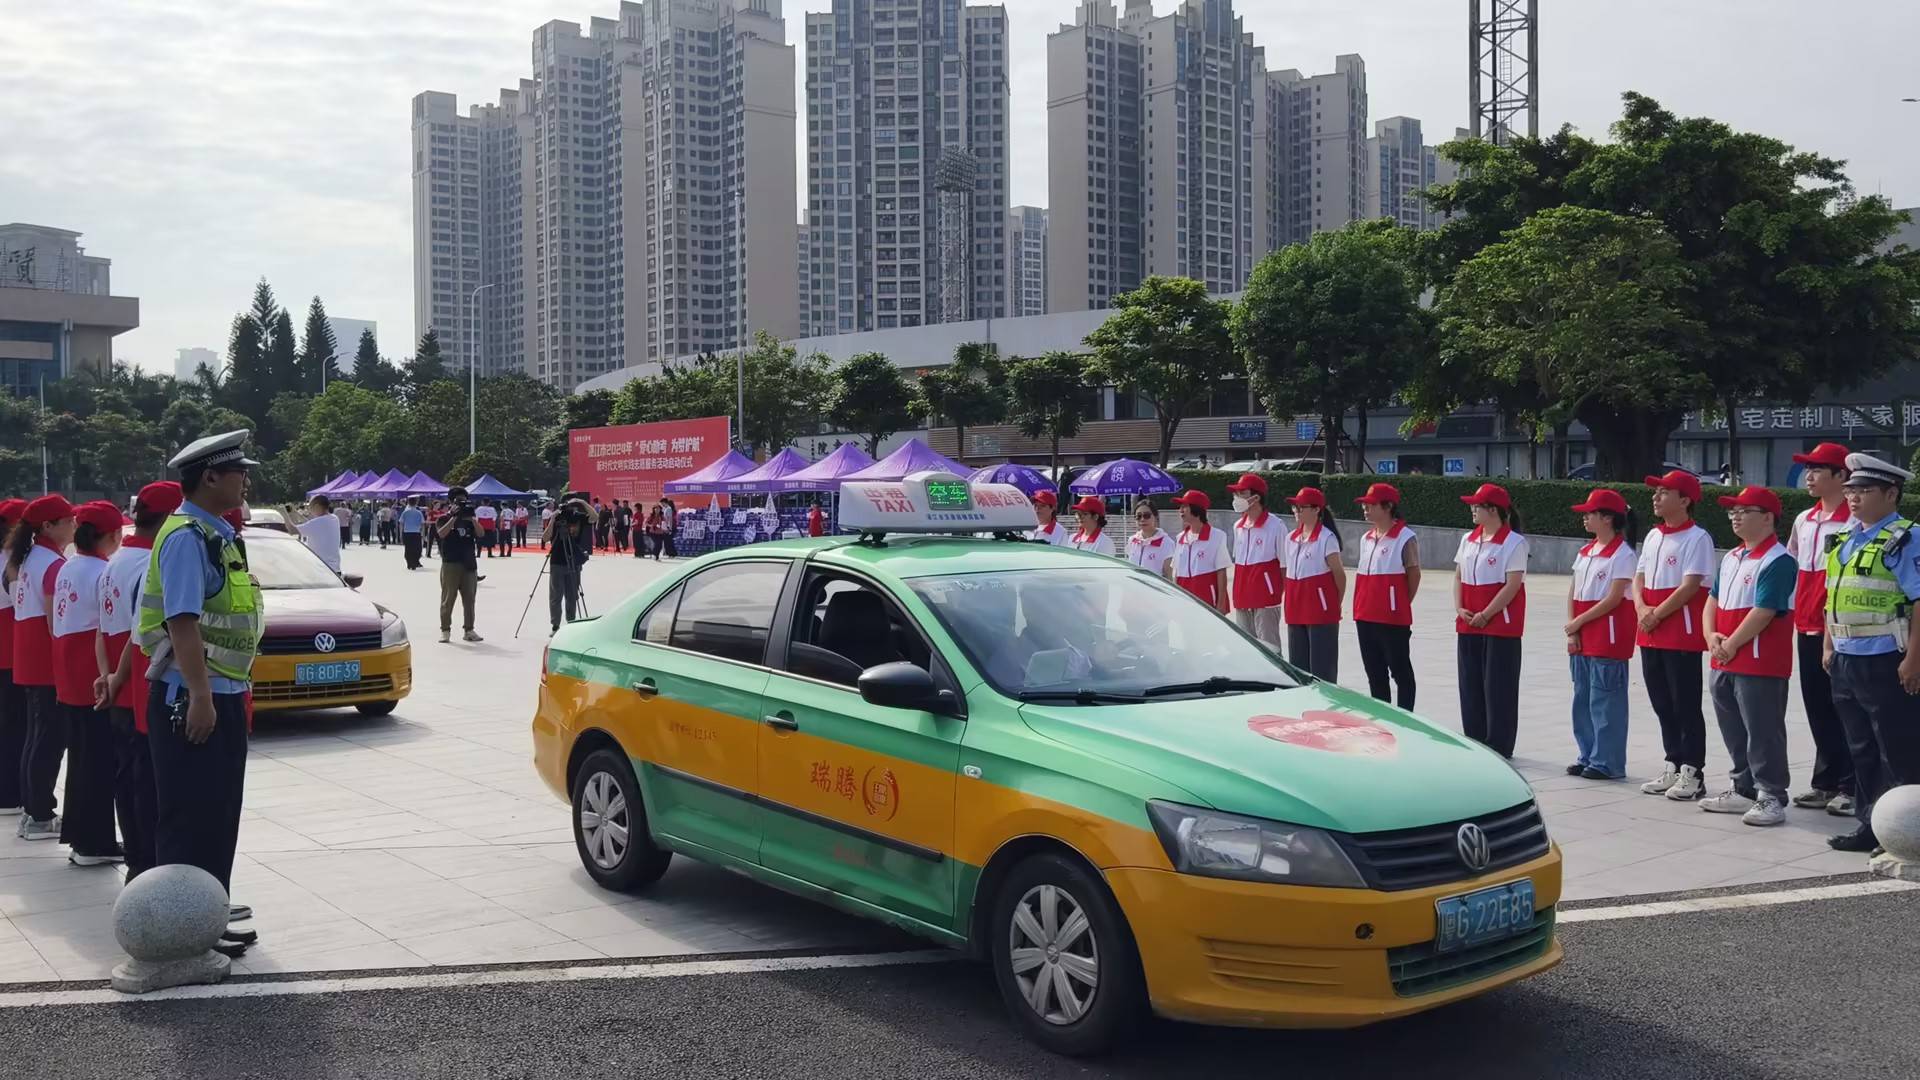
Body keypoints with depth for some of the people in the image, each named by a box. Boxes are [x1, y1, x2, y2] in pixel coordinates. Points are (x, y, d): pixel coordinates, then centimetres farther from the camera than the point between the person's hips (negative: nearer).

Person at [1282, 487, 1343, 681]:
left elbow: (1339, 574, -6)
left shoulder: (1327, 538, -10)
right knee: (1297, 665, 11)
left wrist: (1336, 603, 3)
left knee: (1322, 667, -3)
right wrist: (1290, 603, 10)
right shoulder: (1291, 538, 12)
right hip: (1295, 611, 7)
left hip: (1321, 610, -7)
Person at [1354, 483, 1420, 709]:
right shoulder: (1366, 538, 14)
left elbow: (1414, 575, -7)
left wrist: (1401, 605, -1)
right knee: (1375, 673, 13)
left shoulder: (1405, 538, -9)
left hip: (1393, 619, -8)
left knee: (1401, 672, -1)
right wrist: (1361, 606, 12)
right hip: (1365, 618, 8)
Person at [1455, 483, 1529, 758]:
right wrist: (1460, 609, -2)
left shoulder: (1514, 542, -10)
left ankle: (1499, 747, 7)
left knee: (1498, 687, -1)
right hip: (1468, 624, 7)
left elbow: (1513, 585, -15)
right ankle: (1474, 742, 20)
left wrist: (1485, 615, -16)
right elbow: (1458, 576, 13)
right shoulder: (1468, 540, 11)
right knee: (1470, 684, 10)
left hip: (1501, 624, -7)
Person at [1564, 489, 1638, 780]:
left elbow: (1614, 598, -16)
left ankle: (1606, 762, 2)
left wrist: (1578, 622, -13)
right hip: (1581, 638, 8)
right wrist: (1572, 631, 1)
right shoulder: (1585, 553, 13)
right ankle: (1586, 756, 21)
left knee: (1604, 701, -4)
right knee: (1582, 699, 12)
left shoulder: (1622, 554, -11)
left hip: (1609, 638, -8)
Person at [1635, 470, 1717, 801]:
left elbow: (1690, 586, -17)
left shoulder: (1697, 538, -10)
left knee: (1686, 706, -2)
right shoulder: (1653, 536, 14)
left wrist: (1657, 614, -14)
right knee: (1662, 705, 12)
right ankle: (1673, 766, 22)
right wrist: (1641, 608, -5)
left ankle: (1693, 773, 5)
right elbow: (1639, 578, 13)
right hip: (1650, 636, 8)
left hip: (1682, 636, -8)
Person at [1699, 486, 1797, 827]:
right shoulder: (1731, 558, 16)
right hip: (1724, 663, 9)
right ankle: (1743, 790, 26)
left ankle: (1772, 797, 3)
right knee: (1733, 732, 15)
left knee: (1763, 733, -4)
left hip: (1761, 666, -9)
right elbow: (1713, 600, 16)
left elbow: (1763, 611, -19)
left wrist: (1730, 645, -14)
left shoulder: (1777, 561, -14)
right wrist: (1712, 637, -1)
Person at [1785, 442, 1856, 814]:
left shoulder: (1853, 521, -11)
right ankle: (1825, 783, 21)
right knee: (1817, 709, 12)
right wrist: (1791, 615, 15)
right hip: (1807, 629, 7)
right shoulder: (1803, 521, 12)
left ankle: (1850, 787, 6)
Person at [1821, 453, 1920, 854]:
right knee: (1862, 750, 15)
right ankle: (1871, 824, 24)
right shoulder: (1844, 539, 13)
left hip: (1886, 664, -8)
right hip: (1846, 662, 8)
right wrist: (1829, 646, 17)